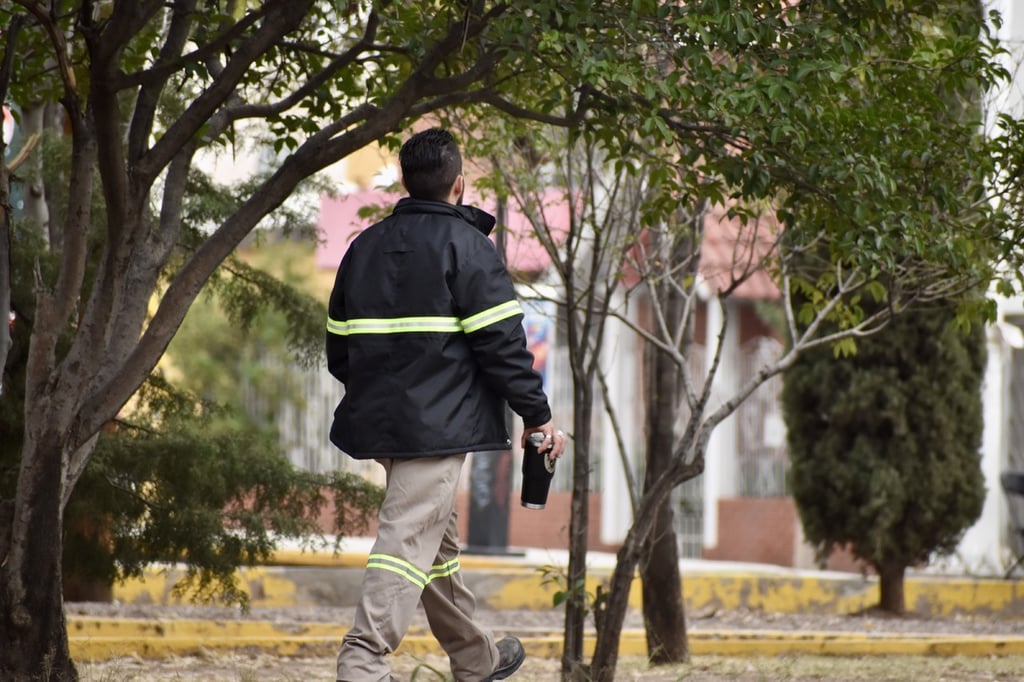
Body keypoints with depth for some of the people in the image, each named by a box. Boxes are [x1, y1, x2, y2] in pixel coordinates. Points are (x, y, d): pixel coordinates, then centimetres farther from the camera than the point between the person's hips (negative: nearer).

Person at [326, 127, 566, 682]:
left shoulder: (365, 246, 14)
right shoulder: (465, 243, -7)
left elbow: (338, 345, 19)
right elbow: (501, 341, -11)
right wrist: (538, 417, -5)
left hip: (378, 420, 8)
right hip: (439, 424, -8)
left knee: (437, 538, 19)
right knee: (410, 538, -12)